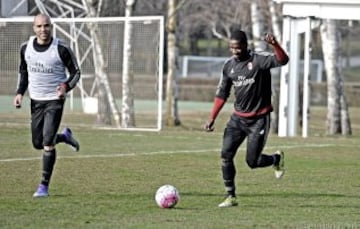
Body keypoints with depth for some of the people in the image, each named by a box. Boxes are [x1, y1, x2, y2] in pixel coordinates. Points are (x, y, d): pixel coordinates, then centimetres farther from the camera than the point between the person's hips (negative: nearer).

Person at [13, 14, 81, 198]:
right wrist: (20, 93, 3)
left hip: (54, 100, -5)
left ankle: (44, 186, -3)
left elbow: (76, 72, -3)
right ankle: (64, 136, 41)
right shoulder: (26, 48, -1)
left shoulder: (61, 49, -13)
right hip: (35, 100, 5)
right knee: (38, 143, 9)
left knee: (47, 144, -13)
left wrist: (66, 86, -22)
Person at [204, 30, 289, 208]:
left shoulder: (259, 60, -13)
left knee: (252, 162, -5)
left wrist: (274, 45, -50)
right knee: (226, 155, -8)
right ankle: (231, 196, 2)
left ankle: (276, 159, 28)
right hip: (238, 118, 5)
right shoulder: (229, 66, 4)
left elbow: (282, 60, -31)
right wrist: (212, 118, 8)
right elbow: (221, 94, 13)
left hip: (259, 119, -5)